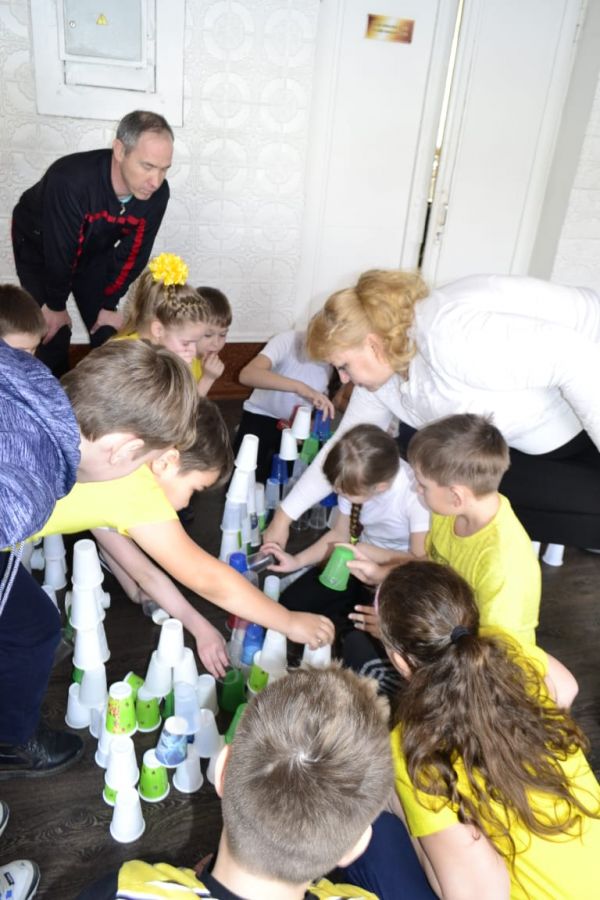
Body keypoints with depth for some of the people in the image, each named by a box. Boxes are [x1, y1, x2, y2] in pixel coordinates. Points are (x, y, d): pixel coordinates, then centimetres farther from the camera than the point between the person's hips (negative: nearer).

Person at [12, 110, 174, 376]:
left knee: (107, 333, 0)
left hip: (94, 249, 4)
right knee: (52, 333, -11)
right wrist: (55, 306, -18)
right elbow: (59, 252, -31)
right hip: (39, 242, -4)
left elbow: (133, 254, -13)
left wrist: (109, 304, -6)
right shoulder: (71, 179, -43)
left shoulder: (157, 195, -27)